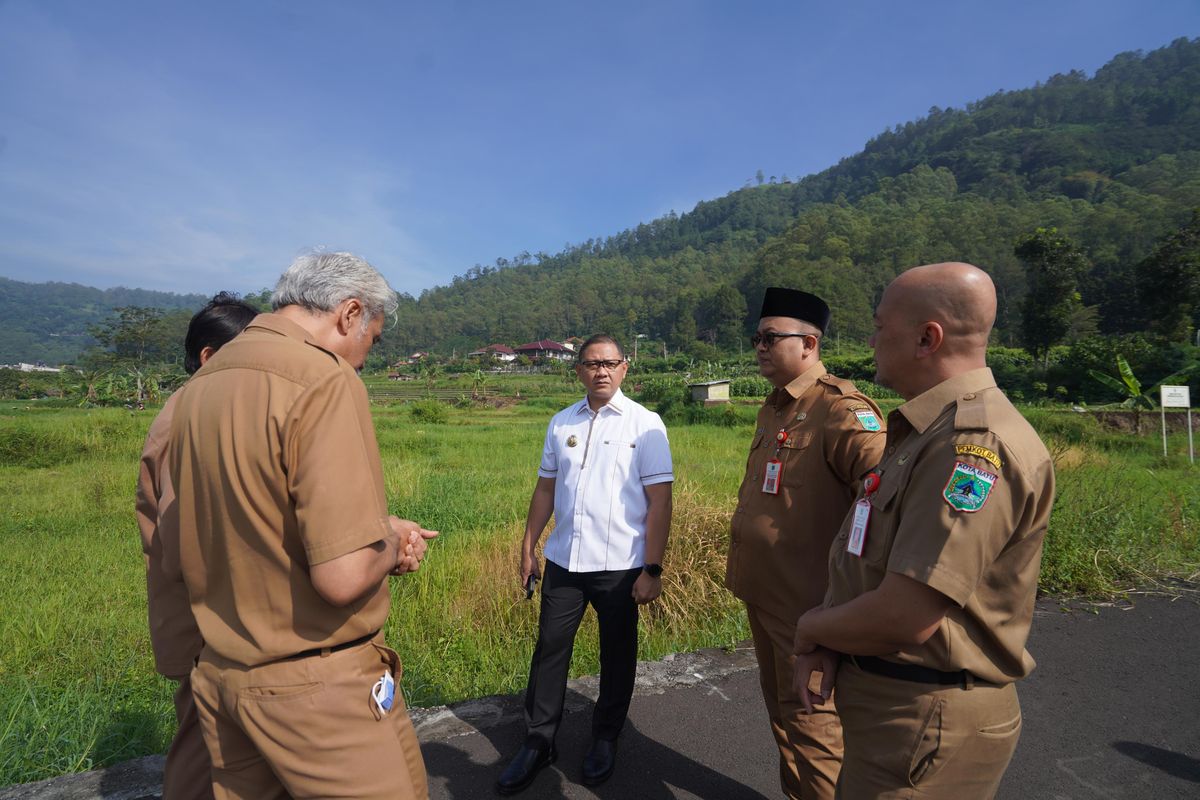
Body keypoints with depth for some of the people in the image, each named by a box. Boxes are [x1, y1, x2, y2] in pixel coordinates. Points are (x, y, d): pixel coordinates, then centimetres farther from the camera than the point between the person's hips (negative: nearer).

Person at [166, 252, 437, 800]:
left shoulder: (198, 386, 5)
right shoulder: (324, 380, -22)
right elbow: (344, 576, -28)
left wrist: (377, 525, 9)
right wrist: (390, 544, -6)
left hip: (216, 673, 8)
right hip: (315, 685, -7)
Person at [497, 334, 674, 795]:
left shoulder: (644, 424, -6)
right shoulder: (561, 423, 6)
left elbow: (660, 501, -8)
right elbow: (545, 488, 12)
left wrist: (652, 570, -12)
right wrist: (528, 549, 11)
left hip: (619, 567, -3)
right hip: (563, 563, 3)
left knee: (616, 657, 13)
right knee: (549, 651, 10)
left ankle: (605, 741, 35)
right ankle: (538, 744, 29)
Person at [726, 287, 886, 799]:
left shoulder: (840, 409, -20)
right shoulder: (773, 407, 9)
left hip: (806, 602, -9)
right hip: (761, 592, 9)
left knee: (809, 720, 8)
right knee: (780, 708, 24)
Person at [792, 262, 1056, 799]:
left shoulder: (975, 443, -26)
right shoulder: (920, 432, 8)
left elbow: (907, 617, -30)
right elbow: (869, 556, 11)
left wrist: (810, 628, -12)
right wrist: (824, 642, -3)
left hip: (925, 721, -9)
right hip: (881, 695, 9)